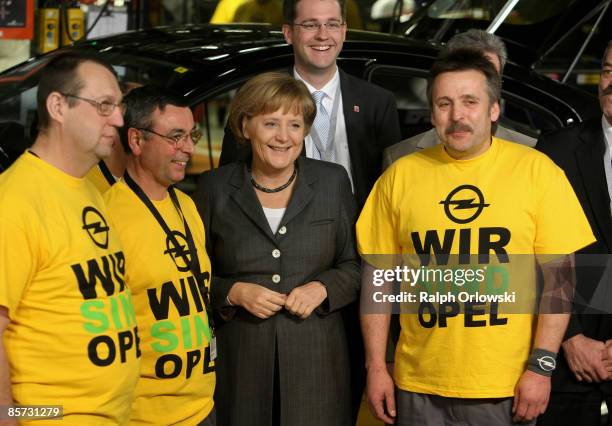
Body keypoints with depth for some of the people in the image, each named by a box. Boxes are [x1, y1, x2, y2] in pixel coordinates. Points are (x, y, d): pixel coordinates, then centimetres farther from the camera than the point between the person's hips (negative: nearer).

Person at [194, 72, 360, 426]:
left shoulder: (333, 181, 4)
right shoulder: (215, 188, 1)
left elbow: (355, 266, 8)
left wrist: (322, 288, -10)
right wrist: (235, 292, -12)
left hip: (316, 357, 1)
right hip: (241, 359, 0)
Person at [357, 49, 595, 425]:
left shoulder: (537, 170, -3)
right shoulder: (400, 176, 2)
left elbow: (558, 277, -3)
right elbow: (377, 278, 6)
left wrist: (541, 366, -9)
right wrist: (376, 367, 1)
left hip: (505, 390, -1)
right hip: (419, 388, 2)